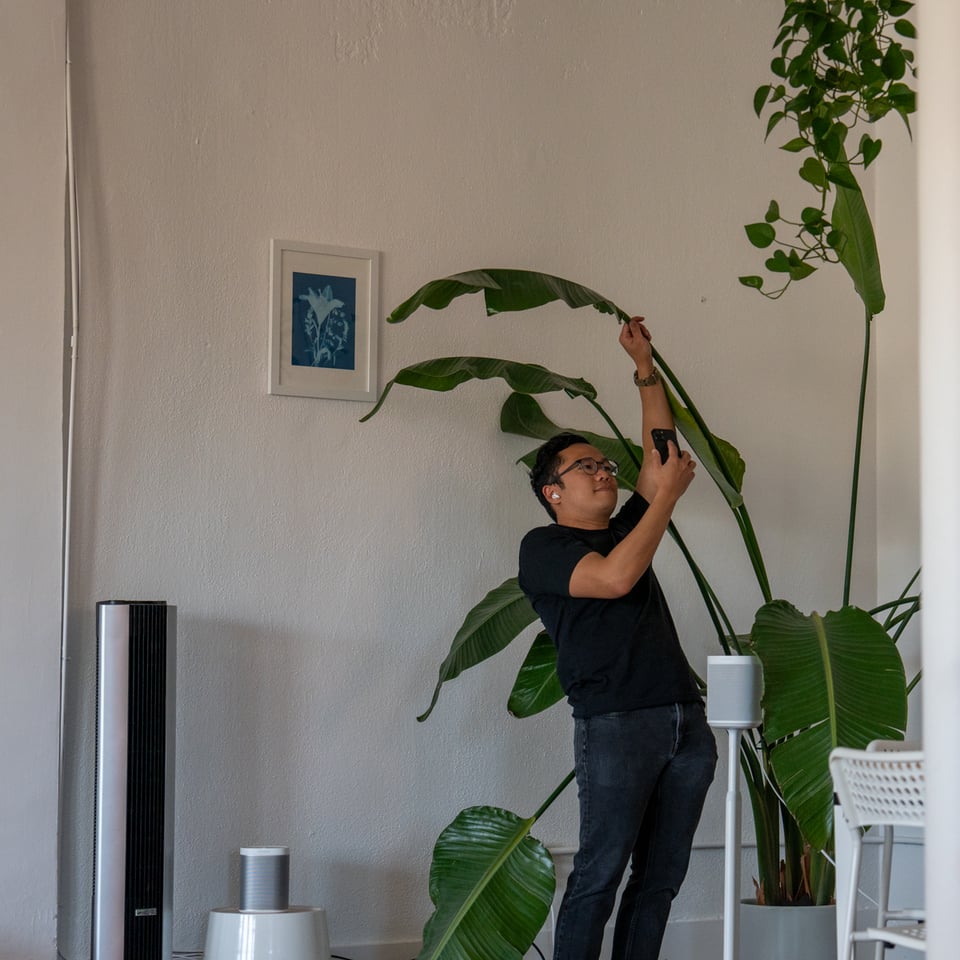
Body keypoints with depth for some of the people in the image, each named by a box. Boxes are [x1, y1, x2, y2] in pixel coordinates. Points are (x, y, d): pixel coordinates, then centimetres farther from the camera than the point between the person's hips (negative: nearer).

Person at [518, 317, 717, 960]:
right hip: (616, 722, -7)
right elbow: (614, 578, -15)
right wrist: (668, 496, -8)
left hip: (686, 720, 7)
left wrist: (645, 366, 25)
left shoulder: (626, 528, 24)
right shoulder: (544, 546, 2)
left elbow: (660, 450, 26)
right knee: (600, 874, -9)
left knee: (662, 877, 5)